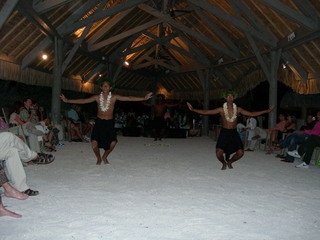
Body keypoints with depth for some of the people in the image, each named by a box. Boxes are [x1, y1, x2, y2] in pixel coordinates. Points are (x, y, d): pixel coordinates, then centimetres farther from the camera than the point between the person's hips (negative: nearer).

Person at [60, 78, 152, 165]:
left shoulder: (114, 97, -6)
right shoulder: (97, 97, -3)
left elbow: (129, 98, -10)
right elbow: (84, 101, -4)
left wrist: (144, 98, -16)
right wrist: (67, 100, -8)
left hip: (109, 123, 0)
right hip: (99, 122, 0)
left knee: (113, 142, -14)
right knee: (94, 142, -15)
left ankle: (105, 157, 18)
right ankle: (98, 158, 16)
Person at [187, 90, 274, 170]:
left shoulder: (238, 110, 1)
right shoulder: (221, 109, -5)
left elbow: (252, 114, 6)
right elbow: (205, 112, -6)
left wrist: (266, 111, 4)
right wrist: (193, 109, -13)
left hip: (234, 133, 2)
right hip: (224, 133, -2)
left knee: (240, 153, -8)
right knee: (219, 153, -17)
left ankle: (229, 162, 25)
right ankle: (224, 163, 20)